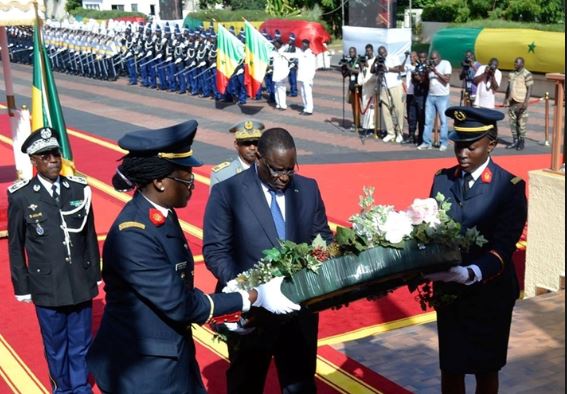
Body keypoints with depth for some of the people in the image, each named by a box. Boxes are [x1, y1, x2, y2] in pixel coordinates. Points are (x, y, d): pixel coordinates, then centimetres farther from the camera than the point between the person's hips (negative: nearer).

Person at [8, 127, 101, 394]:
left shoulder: (80, 189, -2)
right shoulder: (21, 196, -9)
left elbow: (90, 237, 5)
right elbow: (15, 247, -1)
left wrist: (95, 275, 9)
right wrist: (22, 287, 1)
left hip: (81, 284, 2)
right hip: (47, 288, -2)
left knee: (81, 345, 14)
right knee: (56, 347, 14)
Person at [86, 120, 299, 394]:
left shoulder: (162, 216, 2)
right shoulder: (132, 236, -26)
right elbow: (178, 304, -23)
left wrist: (220, 315, 2)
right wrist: (253, 297, -17)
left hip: (173, 360, 8)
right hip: (141, 370, -8)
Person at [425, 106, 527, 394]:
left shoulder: (510, 187, -14)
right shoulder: (442, 179, 0)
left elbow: (503, 248, -20)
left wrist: (470, 274, -36)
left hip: (489, 294, -3)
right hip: (448, 292, 3)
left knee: (486, 368, 16)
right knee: (450, 367, 14)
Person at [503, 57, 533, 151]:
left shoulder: (527, 74, -9)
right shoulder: (512, 74, 12)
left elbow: (529, 89, -11)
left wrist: (526, 102, -17)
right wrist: (506, 98, 14)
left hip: (521, 103, -6)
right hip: (512, 102, 6)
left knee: (521, 123, -1)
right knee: (513, 122, 8)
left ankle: (522, 142, 7)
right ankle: (515, 141, 16)